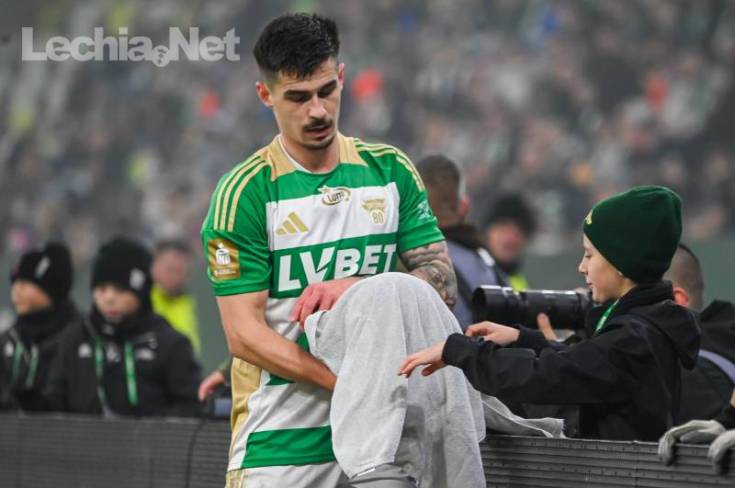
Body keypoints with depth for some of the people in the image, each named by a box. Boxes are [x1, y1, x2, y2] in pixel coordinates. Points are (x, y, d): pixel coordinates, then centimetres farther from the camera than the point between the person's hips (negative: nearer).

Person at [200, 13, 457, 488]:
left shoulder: (391, 171, 7)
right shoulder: (244, 191, -5)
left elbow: (443, 284, 4)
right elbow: (244, 334, -9)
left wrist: (356, 287, -15)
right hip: (279, 442, -3)